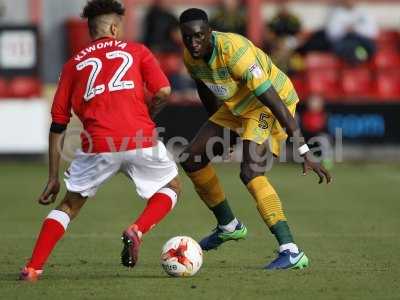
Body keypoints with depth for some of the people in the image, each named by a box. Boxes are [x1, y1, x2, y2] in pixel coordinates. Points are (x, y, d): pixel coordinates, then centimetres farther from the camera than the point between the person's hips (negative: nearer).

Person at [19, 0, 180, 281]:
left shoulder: (74, 64, 20)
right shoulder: (136, 51, 16)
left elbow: (58, 124, 16)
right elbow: (163, 92, 1)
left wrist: (53, 178, 19)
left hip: (98, 146, 1)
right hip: (140, 141, -1)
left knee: (70, 205, 18)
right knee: (171, 187, 24)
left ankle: (33, 267, 3)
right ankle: (138, 230, -3)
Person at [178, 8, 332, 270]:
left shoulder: (233, 50, -34)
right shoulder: (191, 56, -9)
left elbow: (273, 100, -35)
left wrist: (304, 152, -37)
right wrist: (218, 128, 25)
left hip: (269, 104, -9)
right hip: (237, 107, 9)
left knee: (250, 172, -27)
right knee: (191, 158, 6)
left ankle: (291, 252, -32)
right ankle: (229, 226, 26)